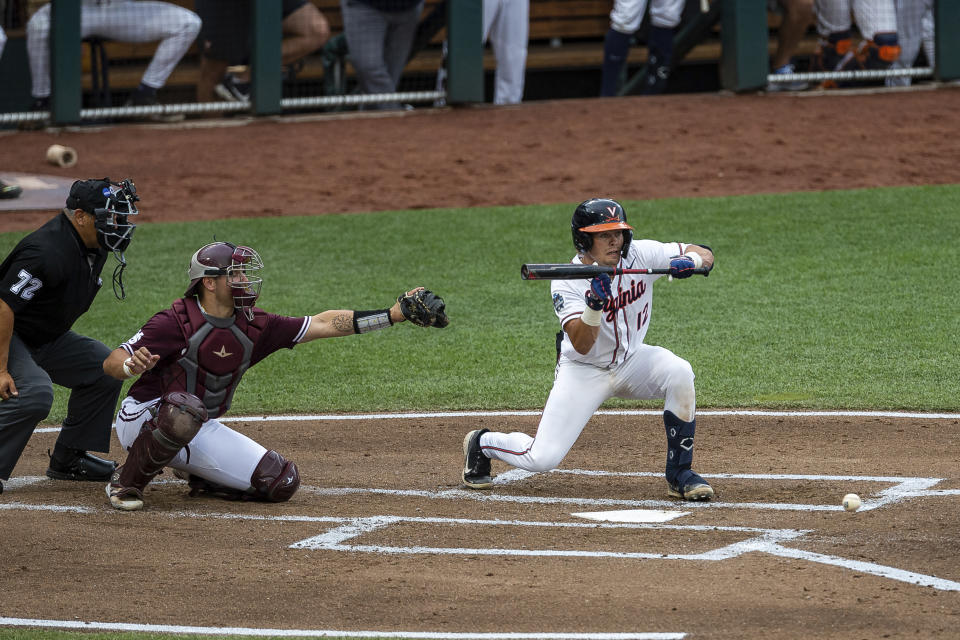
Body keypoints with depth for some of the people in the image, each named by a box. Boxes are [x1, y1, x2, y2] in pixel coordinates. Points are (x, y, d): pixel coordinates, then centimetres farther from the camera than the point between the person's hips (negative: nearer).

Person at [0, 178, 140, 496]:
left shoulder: (94, 246, 0)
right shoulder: (47, 252, -31)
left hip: (46, 339, 10)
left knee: (104, 367, 7)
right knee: (34, 393, -30)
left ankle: (68, 458, 15)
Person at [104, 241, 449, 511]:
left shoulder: (253, 326, -1)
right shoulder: (177, 322, -19)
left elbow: (323, 324, 2)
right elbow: (111, 364, -21)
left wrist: (395, 314, -3)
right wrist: (132, 365, -47)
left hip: (201, 432, 6)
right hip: (145, 418, -6)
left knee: (280, 481, -5)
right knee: (185, 409, -42)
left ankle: (200, 477, 16)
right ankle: (127, 481, -19)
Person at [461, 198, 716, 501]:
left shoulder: (640, 254, -13)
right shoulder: (567, 282, -22)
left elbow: (705, 255, -9)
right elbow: (582, 345, -32)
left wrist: (690, 260, -32)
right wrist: (594, 303, -49)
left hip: (631, 360, 3)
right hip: (584, 371, -3)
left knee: (679, 373, -30)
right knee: (542, 458, -13)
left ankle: (679, 474, -14)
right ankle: (482, 443, 23)